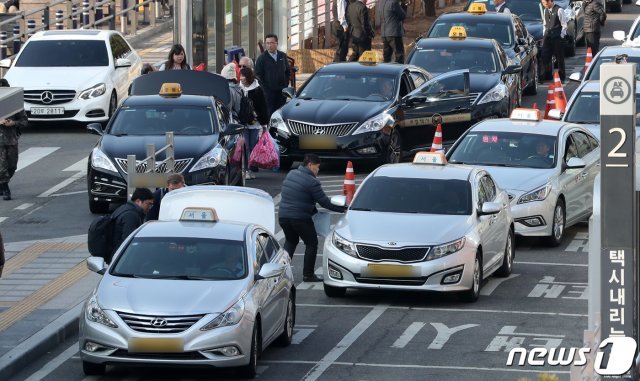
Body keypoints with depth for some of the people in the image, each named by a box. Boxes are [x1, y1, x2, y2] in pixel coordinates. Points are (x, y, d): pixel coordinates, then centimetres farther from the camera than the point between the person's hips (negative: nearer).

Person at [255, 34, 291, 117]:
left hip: (281, 91, 4)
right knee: (269, 113, -8)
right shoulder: (262, 58, -3)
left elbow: (288, 71, 17)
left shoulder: (283, 56, 9)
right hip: (268, 91, -4)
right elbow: (258, 75, -3)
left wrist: (286, 84, 6)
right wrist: (265, 87, -10)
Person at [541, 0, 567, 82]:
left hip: (557, 37, -6)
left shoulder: (559, 10, -11)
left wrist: (561, 36, -11)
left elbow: (564, 25, -9)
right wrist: (544, 35, 12)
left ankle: (561, 77, 9)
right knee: (545, 57, 3)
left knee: (559, 57, 1)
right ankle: (548, 76, 13)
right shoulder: (546, 11, 11)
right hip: (548, 37, 6)